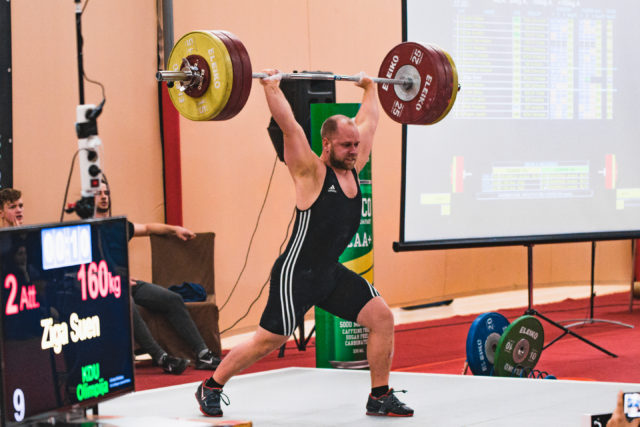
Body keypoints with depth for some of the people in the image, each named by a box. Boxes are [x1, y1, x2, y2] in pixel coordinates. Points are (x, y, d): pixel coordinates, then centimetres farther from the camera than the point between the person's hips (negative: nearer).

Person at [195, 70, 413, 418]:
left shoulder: (352, 167, 5)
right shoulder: (311, 172, -14)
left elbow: (368, 121, 18)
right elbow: (289, 126, -23)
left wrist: (370, 88, 26)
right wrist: (271, 87, -21)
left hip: (331, 273, 7)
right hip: (297, 274, -7)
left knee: (382, 318, -3)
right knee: (268, 341, -3)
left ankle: (380, 397, 7)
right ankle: (210, 388, 15)